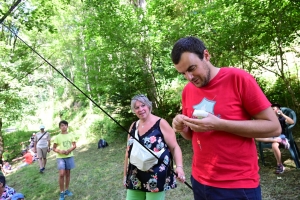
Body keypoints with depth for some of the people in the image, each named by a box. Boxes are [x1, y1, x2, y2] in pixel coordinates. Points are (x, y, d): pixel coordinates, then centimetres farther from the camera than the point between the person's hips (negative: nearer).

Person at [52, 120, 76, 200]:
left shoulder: (71, 135, 2)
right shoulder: (57, 137, -3)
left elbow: (74, 145, 2)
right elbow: (54, 148, 2)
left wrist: (69, 150, -16)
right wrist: (60, 151, -17)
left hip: (69, 156, 2)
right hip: (60, 157, -2)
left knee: (68, 173, 11)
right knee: (61, 174, -12)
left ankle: (66, 190, 27)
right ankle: (62, 192, 3)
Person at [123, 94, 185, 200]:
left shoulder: (161, 123, -8)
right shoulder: (133, 126, 7)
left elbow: (174, 147, -9)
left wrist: (179, 166, -24)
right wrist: (125, 174, 16)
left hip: (157, 178, -5)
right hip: (135, 178, 5)